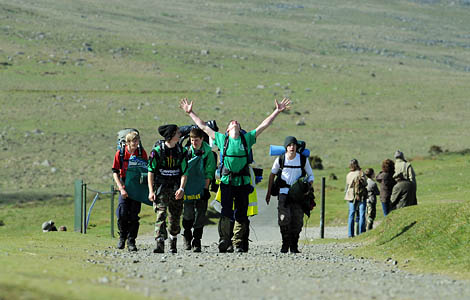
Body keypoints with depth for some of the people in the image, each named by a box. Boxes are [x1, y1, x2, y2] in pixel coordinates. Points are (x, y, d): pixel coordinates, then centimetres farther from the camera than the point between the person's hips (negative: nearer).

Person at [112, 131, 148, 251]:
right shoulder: (120, 153, -4)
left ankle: (131, 241, 7)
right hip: (125, 186, -1)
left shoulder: (142, 153, -1)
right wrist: (121, 189, -11)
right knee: (122, 213, -10)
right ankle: (122, 237, 13)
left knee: (134, 215, -1)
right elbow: (115, 172, -1)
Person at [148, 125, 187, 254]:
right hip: (160, 187, -3)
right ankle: (160, 244, -20)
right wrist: (151, 191, -8)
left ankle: (173, 243, 27)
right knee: (161, 215, -14)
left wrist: (181, 188, -9)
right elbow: (151, 171, -2)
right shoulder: (157, 150, -4)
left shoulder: (181, 151, 5)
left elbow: (184, 172, 6)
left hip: (176, 188, 3)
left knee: (175, 218, 6)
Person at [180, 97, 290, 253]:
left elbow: (263, 125, 13)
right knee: (226, 211, -12)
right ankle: (224, 240, -9)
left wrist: (277, 111, 11)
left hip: (243, 182, 1)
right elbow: (204, 126, 14)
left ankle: (238, 243, 11)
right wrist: (191, 113, 16)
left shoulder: (247, 138, 10)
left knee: (241, 215, 4)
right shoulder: (222, 138, 9)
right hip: (226, 181, -1)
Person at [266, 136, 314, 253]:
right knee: (284, 219, -13)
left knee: (297, 220, -4)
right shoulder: (280, 159, -4)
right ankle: (285, 244, 3)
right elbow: (272, 174, 11)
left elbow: (310, 175, 9)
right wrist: (269, 192, 13)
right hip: (284, 192, -1)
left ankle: (294, 246, 9)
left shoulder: (303, 159, -4)